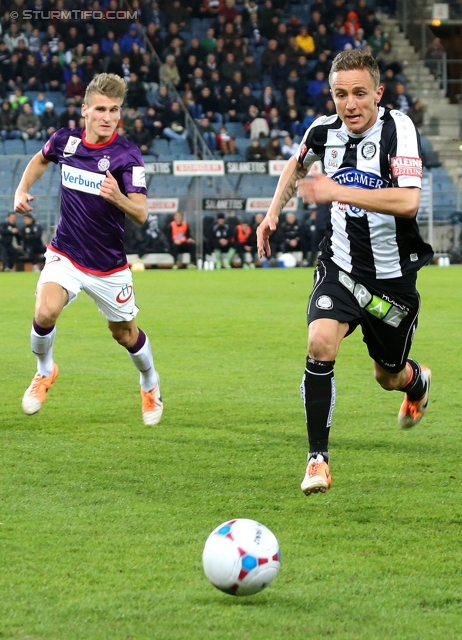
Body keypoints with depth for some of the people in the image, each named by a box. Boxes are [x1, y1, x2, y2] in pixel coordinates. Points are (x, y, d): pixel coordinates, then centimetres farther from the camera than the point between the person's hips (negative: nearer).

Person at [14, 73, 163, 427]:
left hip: (109, 265, -1)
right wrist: (22, 190, 5)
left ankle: (150, 385, 45)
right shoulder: (65, 140, -6)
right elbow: (40, 159, 20)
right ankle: (44, 371, 6)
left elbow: (142, 213, -24)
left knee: (126, 334, 13)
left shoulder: (127, 155, -17)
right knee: (45, 312, -24)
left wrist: (118, 198, -44)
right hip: (65, 255, 1)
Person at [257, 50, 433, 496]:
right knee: (320, 342, -25)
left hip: (393, 275, -2)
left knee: (389, 376, 15)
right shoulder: (324, 131, -5)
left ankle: (417, 380, 55)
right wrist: (273, 211, 12)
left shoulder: (397, 129, -20)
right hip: (341, 266, 2)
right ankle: (318, 457, -16)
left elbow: (408, 201, -35)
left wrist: (338, 191, -35)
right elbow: (297, 163, 22)